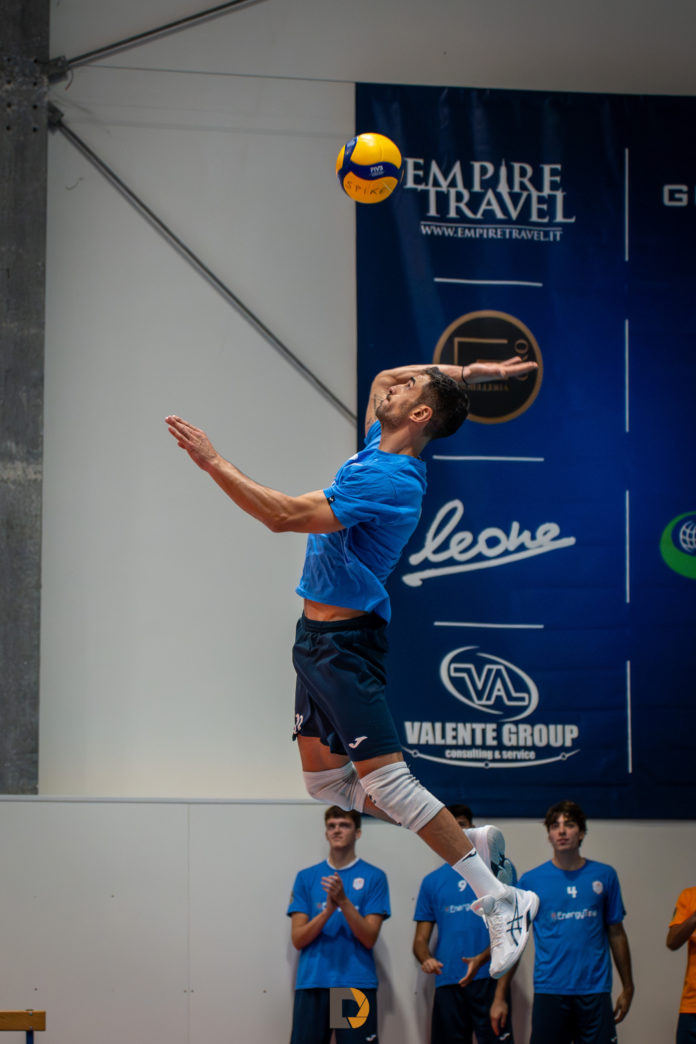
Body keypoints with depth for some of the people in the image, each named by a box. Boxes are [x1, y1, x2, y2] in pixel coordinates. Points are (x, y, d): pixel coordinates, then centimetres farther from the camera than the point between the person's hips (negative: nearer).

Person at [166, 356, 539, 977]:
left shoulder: (387, 481, -21)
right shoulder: (381, 450, 7)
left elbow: (284, 516, -27)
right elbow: (381, 381, 27)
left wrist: (212, 462, -22)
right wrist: (470, 373, 15)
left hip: (345, 643, -10)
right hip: (317, 637, 10)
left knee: (385, 782, -15)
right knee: (325, 783, 12)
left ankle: (501, 903, -11)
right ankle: (469, 842, 20)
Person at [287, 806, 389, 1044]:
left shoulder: (374, 877, 4)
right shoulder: (306, 877, 10)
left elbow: (369, 938, -3)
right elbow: (298, 939, 4)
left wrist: (343, 901, -16)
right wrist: (328, 910, -13)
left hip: (357, 984, -2)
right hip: (312, 982, 2)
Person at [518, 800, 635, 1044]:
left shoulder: (604, 876, 7)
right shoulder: (531, 881, 3)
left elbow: (616, 933, 13)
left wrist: (627, 988, 13)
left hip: (595, 990, 1)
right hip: (550, 990, -1)